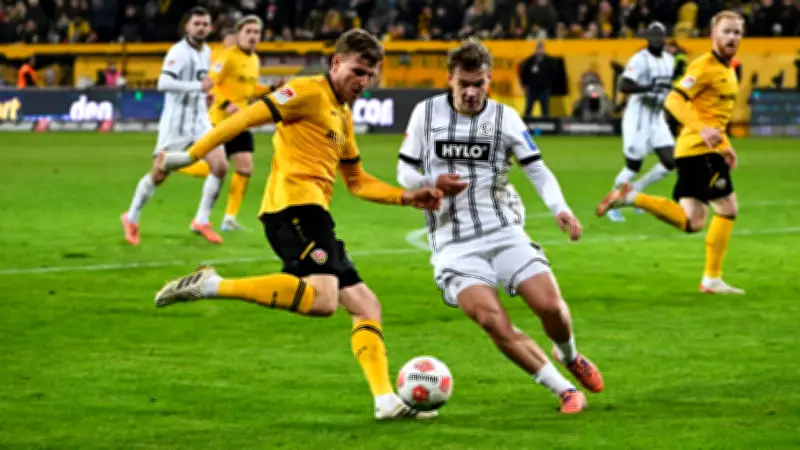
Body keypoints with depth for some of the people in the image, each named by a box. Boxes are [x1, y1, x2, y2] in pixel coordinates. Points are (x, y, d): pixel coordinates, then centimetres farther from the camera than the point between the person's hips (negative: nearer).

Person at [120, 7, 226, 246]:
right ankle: (131, 219, 19)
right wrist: (199, 86, -31)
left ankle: (201, 221, 3)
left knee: (220, 166, -9)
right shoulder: (179, 51, -16)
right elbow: (164, 83, -30)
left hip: (200, 120, 7)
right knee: (158, 175, -2)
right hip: (176, 122, -7)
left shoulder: (206, 52, 10)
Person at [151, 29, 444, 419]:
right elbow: (250, 116, -7)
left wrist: (406, 197, 21)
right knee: (323, 297, -30)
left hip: (311, 214, 10)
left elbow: (357, 182, 33)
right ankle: (212, 286, -29)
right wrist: (190, 156, -12)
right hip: (294, 204, -10)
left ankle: (386, 401, 6)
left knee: (366, 305, 9)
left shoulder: (343, 116, 27)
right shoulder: (309, 92, -1)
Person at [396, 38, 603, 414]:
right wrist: (433, 184, -14)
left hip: (504, 231, 1)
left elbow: (537, 170, 3)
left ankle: (569, 357, 23)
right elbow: (405, 172, 8)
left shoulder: (505, 117, 3)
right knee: (493, 320, -22)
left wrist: (560, 208, -15)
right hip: (453, 243, -1)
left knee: (550, 304, -14)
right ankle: (564, 391, -10)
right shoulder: (426, 113, 2)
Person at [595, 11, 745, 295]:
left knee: (691, 223, 4)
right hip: (698, 149, -9)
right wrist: (701, 129, -31)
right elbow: (674, 101, -20)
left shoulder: (727, 70, 19)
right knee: (728, 209, -6)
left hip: (706, 149, 9)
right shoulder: (704, 66, -11)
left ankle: (631, 197, 6)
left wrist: (725, 145, 25)